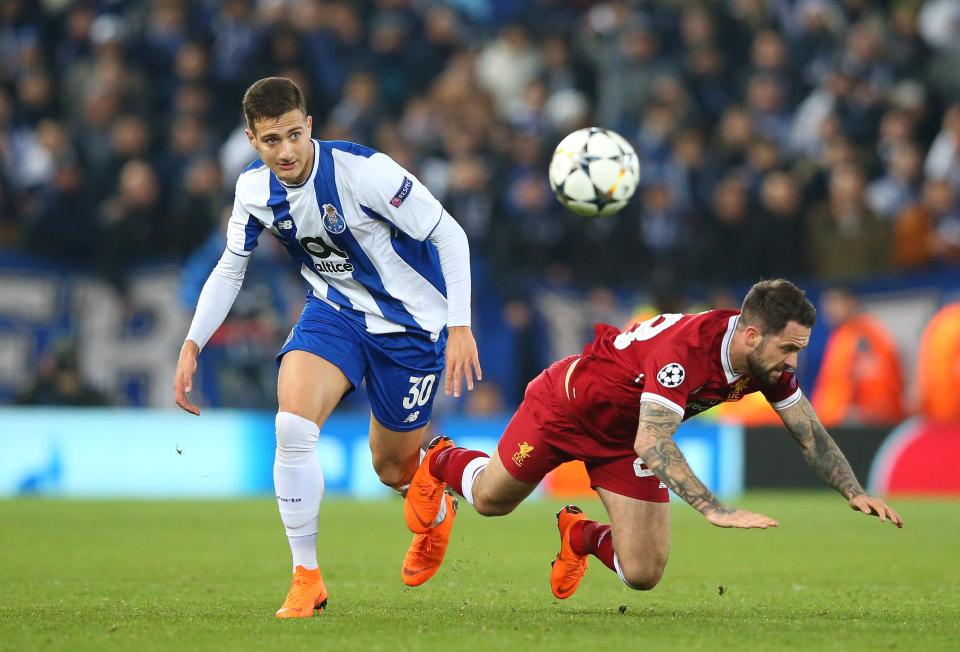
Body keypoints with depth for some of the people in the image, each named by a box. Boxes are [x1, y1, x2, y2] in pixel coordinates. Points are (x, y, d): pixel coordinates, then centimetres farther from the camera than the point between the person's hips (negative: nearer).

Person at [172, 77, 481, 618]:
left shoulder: (364, 171, -28)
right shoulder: (254, 190, -11)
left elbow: (449, 235, -21)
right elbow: (230, 269, 6)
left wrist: (460, 326, -27)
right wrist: (193, 345, -4)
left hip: (409, 320, -4)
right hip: (334, 308, 4)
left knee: (393, 466, 8)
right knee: (292, 425, -22)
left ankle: (438, 515, 48)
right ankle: (307, 578, -10)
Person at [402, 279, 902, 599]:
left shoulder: (768, 357, -21)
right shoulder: (684, 348, -42)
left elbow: (810, 433, -9)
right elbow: (652, 443, -47)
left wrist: (854, 492, -23)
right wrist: (715, 511, -54)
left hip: (624, 438, 5)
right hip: (567, 403, -5)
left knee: (643, 575, -4)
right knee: (491, 499, 16)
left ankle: (579, 535, 28)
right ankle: (441, 462, 51)